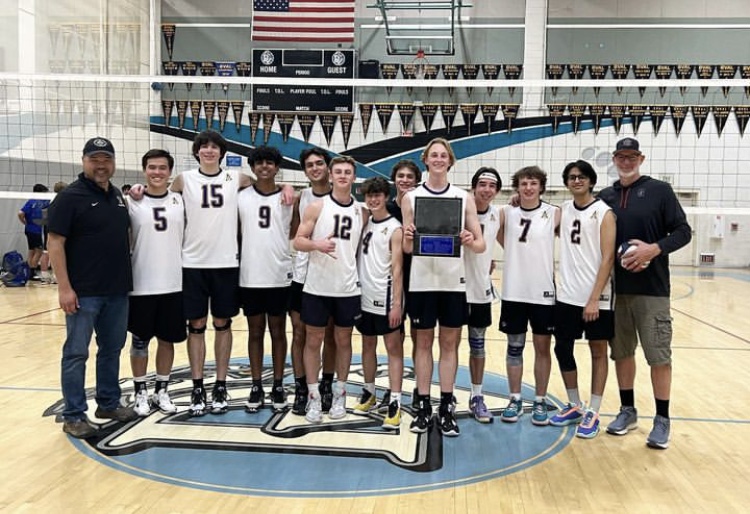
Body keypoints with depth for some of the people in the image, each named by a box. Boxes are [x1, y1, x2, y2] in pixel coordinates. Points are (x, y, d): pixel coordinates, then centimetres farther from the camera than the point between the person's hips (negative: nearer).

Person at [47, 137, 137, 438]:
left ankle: (109, 403, 29)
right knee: (76, 353, 2)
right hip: (83, 292, -7)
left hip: (117, 291, 7)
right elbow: (55, 244, -13)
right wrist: (64, 287, -17)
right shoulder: (69, 197, -9)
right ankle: (74, 416, 12)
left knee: (112, 349, 15)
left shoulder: (117, 196, 11)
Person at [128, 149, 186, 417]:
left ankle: (161, 391, 26)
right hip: (141, 286, -2)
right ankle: (141, 393, 24)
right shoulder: (132, 202, -4)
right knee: (140, 341, 9)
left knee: (168, 339, 12)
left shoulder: (180, 201, 4)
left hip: (174, 284, 3)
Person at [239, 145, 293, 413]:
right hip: (250, 276, 1)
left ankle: (278, 386, 19)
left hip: (280, 275, -1)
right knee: (255, 331, 9)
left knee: (278, 331, 9)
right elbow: (234, 231, 8)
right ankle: (256, 387, 18)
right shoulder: (241, 197, 3)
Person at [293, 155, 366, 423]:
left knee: (343, 340, 11)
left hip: (348, 288, 2)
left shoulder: (361, 211, 6)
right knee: (313, 340, 5)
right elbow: (298, 242, -5)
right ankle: (314, 397, 16)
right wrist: (317, 244, -25)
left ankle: (340, 395, 24)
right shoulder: (317, 206, -3)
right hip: (317, 286, -2)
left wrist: (361, 277, 6)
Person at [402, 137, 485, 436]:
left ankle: (447, 408, 17)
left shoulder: (464, 198, 5)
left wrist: (471, 243, -20)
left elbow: (481, 244, 3)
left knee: (450, 344, 7)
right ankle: (424, 407, 17)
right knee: (423, 343, 8)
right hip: (422, 282, 0)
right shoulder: (411, 198, 4)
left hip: (454, 282, 1)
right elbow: (407, 248, 4)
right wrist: (408, 238, -19)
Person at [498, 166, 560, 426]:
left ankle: (540, 402, 19)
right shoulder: (506, 212, 1)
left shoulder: (555, 214, -3)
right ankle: (515, 400, 21)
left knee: (542, 347, 7)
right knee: (514, 346, 9)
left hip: (543, 291, -1)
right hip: (513, 291, 2)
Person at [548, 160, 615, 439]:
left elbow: (608, 258, -11)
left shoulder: (604, 212, -6)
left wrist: (594, 299, -17)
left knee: (598, 351, 6)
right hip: (566, 296, 5)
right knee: (562, 349, 10)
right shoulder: (564, 210, 9)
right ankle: (574, 406, 27)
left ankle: (593, 412, 15)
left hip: (596, 297, -5)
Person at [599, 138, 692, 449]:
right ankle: (627, 411, 26)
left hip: (652, 289, -3)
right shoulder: (605, 197, 9)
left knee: (659, 356, 0)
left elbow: (683, 231, -3)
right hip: (616, 289, 4)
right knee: (622, 352, 11)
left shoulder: (660, 190, 0)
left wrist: (654, 249, -18)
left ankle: (662, 419, 13)